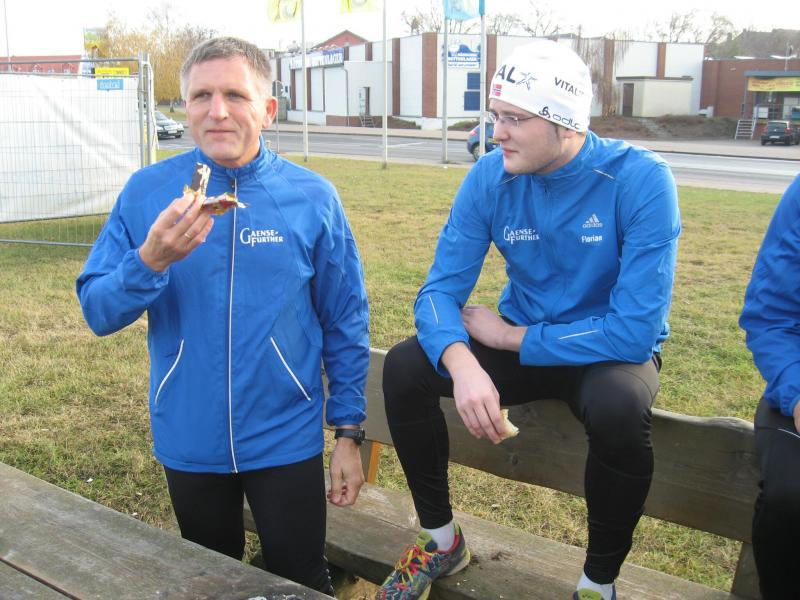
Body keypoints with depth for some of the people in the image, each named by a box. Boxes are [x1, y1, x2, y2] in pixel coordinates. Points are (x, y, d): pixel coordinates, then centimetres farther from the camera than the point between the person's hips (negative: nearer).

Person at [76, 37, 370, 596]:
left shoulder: (312, 197, -8)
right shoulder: (147, 191, -6)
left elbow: (346, 325, -2)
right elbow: (97, 312, -7)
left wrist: (350, 431, -1)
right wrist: (151, 260, -26)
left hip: (286, 440, -1)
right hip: (188, 441, 2)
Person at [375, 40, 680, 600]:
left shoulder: (640, 180, -23)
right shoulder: (490, 177, -10)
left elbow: (636, 330, -27)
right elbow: (441, 291, -12)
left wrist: (505, 335, -20)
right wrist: (463, 364, -35)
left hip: (611, 352, -3)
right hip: (518, 340, 4)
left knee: (619, 406, -38)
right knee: (404, 367, -17)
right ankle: (442, 539, 5)